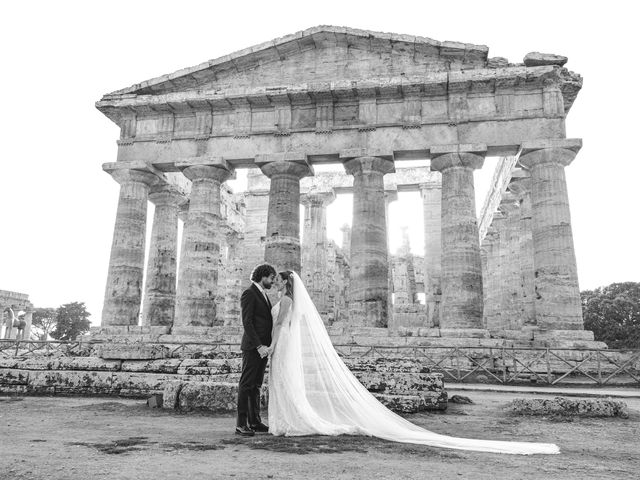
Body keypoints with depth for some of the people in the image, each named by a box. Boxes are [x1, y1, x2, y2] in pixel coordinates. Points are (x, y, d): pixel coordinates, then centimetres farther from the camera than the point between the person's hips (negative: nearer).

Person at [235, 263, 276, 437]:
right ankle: (241, 424, 0)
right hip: (252, 347, -9)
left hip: (263, 347, 9)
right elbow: (247, 322, -17)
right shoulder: (249, 294, -9)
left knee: (256, 385, 12)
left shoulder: (263, 295, 18)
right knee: (246, 385, -4)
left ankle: (255, 421, 18)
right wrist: (259, 346, -21)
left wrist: (267, 345, 15)